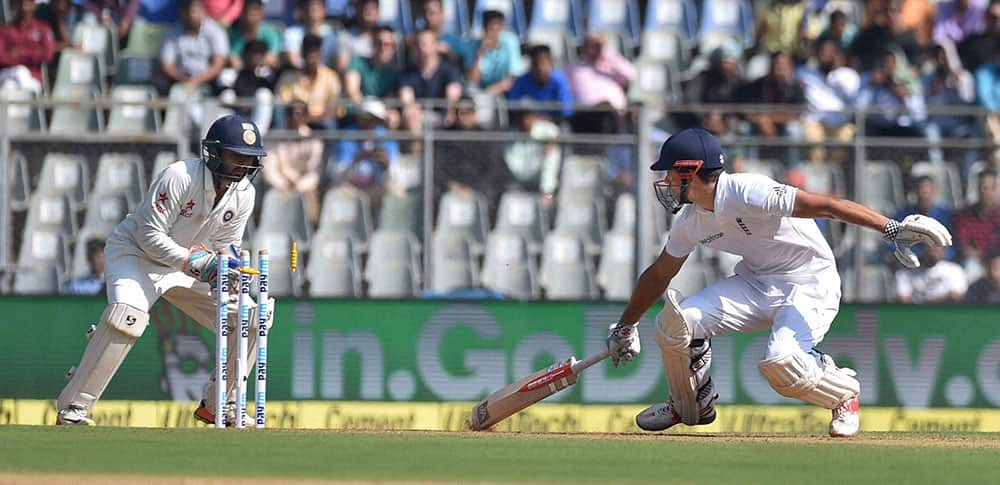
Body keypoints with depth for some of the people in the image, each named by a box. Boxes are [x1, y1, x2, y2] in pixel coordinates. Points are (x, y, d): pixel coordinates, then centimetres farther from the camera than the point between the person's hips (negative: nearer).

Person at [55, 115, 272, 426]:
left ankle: (218, 405, 13)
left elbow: (226, 246, 3)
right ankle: (73, 408, -28)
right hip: (135, 251, -7)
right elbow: (150, 235, -26)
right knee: (127, 317, -34)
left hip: (191, 262, 7)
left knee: (248, 319, -4)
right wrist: (198, 263, -33)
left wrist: (227, 271, -21)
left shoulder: (243, 194, -6)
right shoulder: (179, 177, -27)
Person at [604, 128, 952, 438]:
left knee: (780, 363, -33)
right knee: (674, 321, -12)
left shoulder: (745, 193, -27)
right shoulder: (689, 221, 0)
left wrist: (892, 229, -42)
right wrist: (625, 326, 26)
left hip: (810, 286, -7)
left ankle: (844, 393, 0)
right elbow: (659, 274, 18)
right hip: (756, 282, 7)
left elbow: (824, 205, -33)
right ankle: (690, 405, 14)